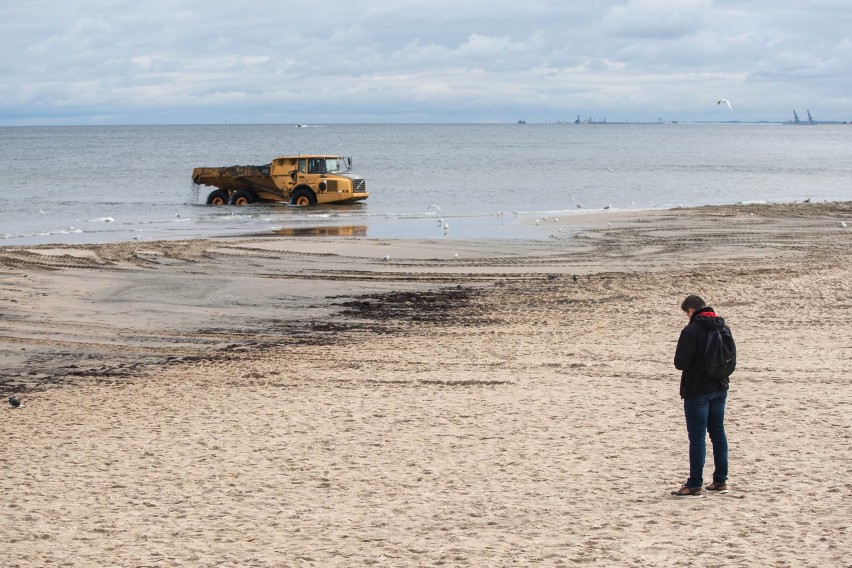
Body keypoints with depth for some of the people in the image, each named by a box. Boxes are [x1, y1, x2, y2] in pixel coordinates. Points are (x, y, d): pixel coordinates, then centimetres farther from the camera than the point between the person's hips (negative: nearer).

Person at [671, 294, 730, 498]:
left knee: (697, 437, -4)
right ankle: (720, 481, 18)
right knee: (718, 433, 14)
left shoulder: (691, 331, -17)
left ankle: (695, 486, -2)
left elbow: (681, 363, -17)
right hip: (720, 388, 7)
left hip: (697, 391, -7)